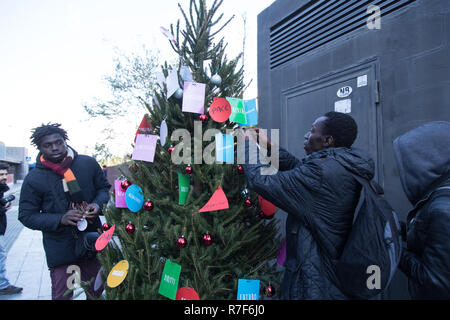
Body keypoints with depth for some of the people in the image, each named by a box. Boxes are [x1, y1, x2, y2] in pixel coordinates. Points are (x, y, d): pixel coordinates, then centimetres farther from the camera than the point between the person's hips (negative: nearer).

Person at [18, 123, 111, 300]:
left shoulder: (88, 163, -4)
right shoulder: (33, 179, -8)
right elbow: (26, 216, -4)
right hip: (60, 249, -2)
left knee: (97, 291, 16)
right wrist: (61, 219, -19)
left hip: (92, 239, 2)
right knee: (62, 295, 7)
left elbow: (104, 187, 10)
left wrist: (98, 204, -12)